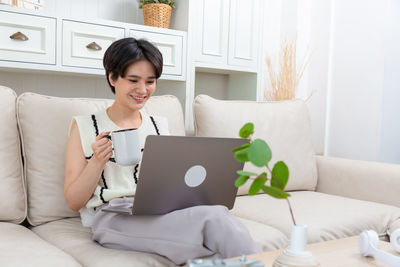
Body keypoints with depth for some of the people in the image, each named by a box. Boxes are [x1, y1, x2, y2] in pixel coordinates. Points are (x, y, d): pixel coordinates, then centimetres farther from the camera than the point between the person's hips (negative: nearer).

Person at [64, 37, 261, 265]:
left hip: (163, 212, 4)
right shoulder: (84, 126, 8)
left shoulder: (161, 125, 19)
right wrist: (97, 161, -11)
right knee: (213, 218, -30)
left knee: (219, 212, -33)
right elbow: (74, 202, 6)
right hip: (113, 218, -3)